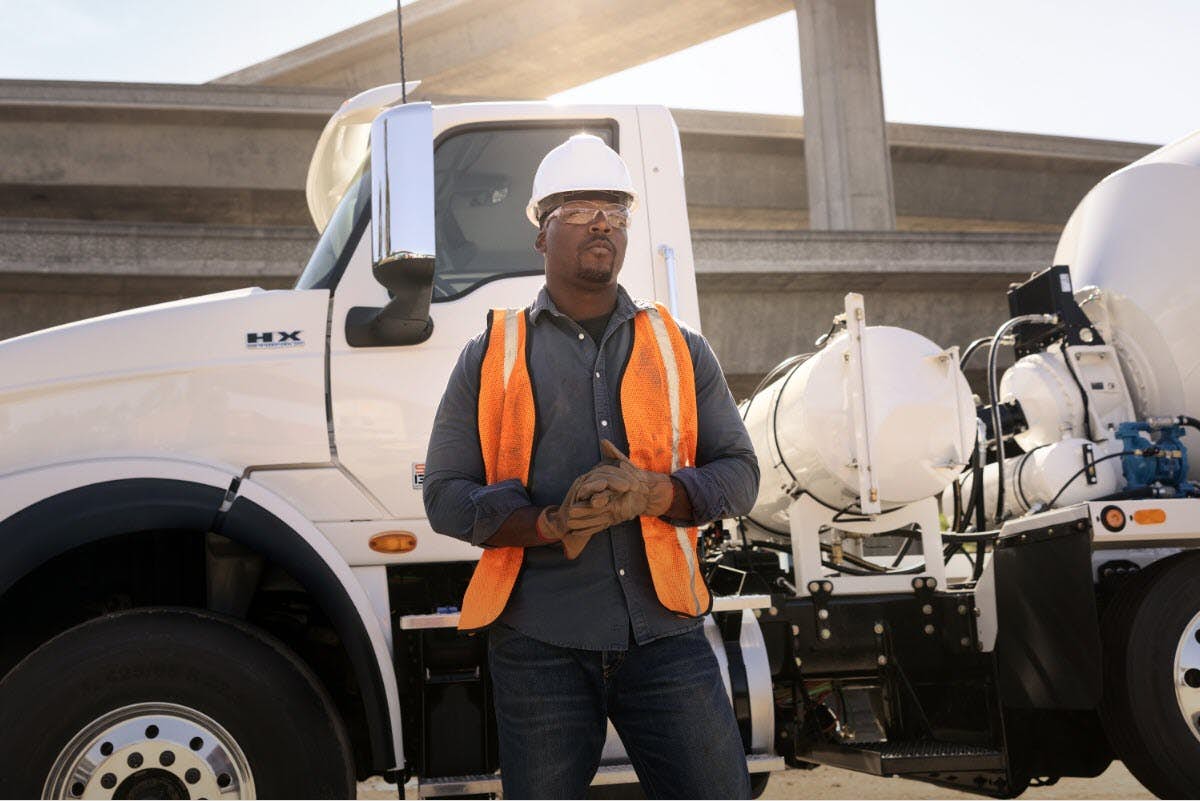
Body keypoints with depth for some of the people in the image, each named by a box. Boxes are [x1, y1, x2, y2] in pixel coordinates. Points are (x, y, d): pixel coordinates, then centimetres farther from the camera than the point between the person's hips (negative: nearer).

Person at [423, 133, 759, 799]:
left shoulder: (681, 350, 13)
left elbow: (738, 473, 9)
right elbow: (445, 494, 3)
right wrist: (547, 526, -15)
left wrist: (653, 492, -12)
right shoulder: (490, 357, 8)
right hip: (538, 643, -1)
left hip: (666, 637, 1)